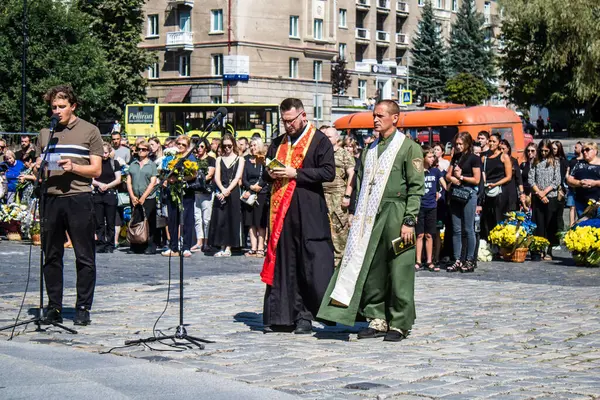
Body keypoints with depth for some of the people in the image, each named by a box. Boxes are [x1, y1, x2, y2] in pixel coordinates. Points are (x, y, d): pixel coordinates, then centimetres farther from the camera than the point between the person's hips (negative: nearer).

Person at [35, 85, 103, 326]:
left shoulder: (89, 131, 5)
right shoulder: (46, 133, 16)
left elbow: (96, 170, 1)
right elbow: (39, 167, 19)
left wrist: (73, 167, -16)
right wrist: (39, 168, -4)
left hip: (79, 199, -3)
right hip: (51, 199, 3)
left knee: (85, 258, -2)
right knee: (51, 256, 5)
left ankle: (83, 308, 5)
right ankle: (54, 307, 13)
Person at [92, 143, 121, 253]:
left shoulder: (114, 163, 6)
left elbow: (118, 180, 2)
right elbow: (91, 179, 7)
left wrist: (107, 186, -11)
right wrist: (99, 184, -11)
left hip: (110, 194, -1)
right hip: (97, 194, 1)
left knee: (110, 222, 0)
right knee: (99, 222, 1)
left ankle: (110, 246, 5)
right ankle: (100, 245, 6)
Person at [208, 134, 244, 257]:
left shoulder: (239, 159, 7)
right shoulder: (219, 159, 14)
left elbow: (237, 177, -3)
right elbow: (217, 177, 5)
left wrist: (228, 190, -15)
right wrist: (222, 190, -12)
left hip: (233, 192, -2)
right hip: (221, 192, 2)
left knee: (231, 219, -3)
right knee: (219, 219, -3)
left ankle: (228, 248, -2)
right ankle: (222, 247, 1)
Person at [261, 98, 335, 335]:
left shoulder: (319, 140, 0)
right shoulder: (278, 143, 18)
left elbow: (328, 172, -10)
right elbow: (266, 172, 25)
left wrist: (295, 173, -14)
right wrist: (270, 174, 0)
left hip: (310, 212, -6)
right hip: (282, 211, 6)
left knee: (313, 263, -5)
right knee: (284, 262, 6)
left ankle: (305, 315, -1)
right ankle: (283, 315, 10)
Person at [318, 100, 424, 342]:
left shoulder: (408, 147, -2)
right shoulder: (370, 150, 18)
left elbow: (416, 187, -7)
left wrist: (409, 221, -14)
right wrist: (358, 218, 13)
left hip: (396, 215, -6)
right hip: (371, 217, 6)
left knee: (399, 272, -3)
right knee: (370, 269, 6)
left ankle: (399, 324, 5)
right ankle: (377, 320, 15)